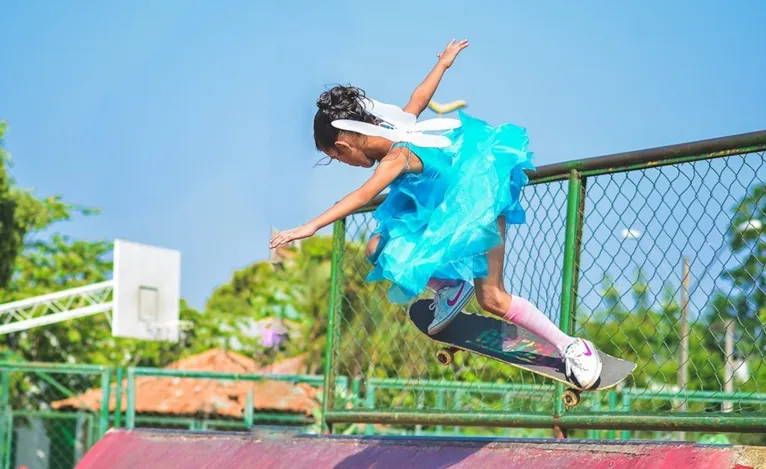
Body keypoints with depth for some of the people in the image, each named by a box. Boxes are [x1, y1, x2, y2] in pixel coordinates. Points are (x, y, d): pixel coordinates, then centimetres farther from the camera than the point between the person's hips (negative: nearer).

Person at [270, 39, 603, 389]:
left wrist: (313, 226, -54)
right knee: (377, 249, -3)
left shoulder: (396, 156, -30)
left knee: (491, 298, -13)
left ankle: (571, 346, -3)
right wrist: (443, 64, 31)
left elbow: (363, 195, -45)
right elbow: (419, 97, 11)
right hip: (442, 208, 9)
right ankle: (449, 288, 15)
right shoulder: (397, 127, -7)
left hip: (478, 200, -9)